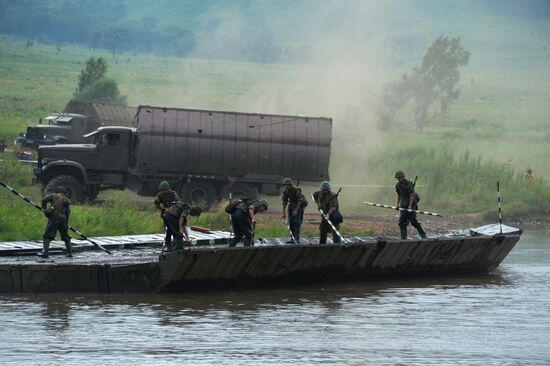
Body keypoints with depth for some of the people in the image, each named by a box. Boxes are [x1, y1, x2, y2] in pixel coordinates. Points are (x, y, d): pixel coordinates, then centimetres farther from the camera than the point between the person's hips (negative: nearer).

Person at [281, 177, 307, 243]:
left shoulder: (296, 190, -24)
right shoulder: (285, 191, -5)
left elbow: (299, 201, -23)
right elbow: (284, 202, 1)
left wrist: (296, 210, -28)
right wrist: (284, 213, -2)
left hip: (299, 206, -7)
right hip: (292, 205, 7)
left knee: (297, 222, -14)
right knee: (291, 223, 3)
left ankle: (297, 239, -15)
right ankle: (293, 239, 7)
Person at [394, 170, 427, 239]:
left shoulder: (408, 184, -15)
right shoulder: (398, 185, 6)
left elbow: (412, 195, -17)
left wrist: (410, 206, -24)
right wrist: (397, 205, 13)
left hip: (411, 203, -6)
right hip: (403, 204, 7)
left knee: (413, 220, -12)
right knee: (402, 221, -2)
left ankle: (423, 234, -1)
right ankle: (403, 238, 1)